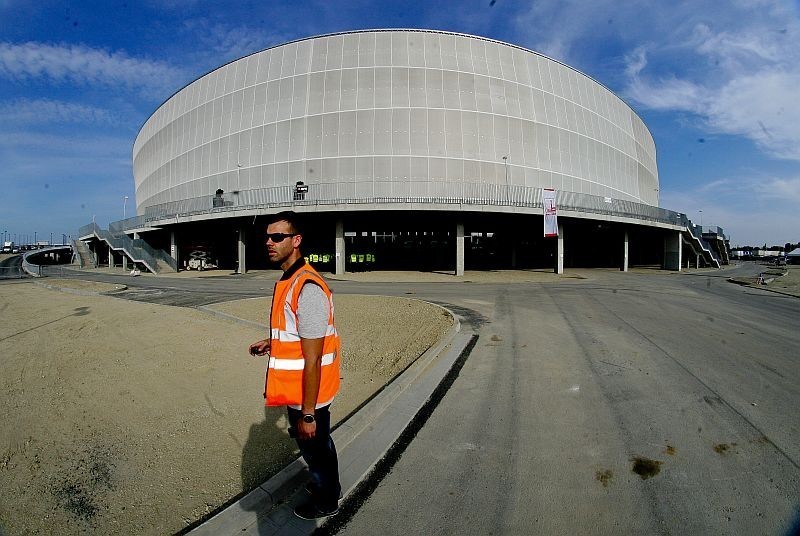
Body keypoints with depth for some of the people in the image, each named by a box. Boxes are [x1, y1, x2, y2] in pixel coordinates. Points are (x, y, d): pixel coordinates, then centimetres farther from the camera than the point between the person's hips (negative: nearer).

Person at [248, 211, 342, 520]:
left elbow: (312, 360, -27)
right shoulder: (290, 281, 5)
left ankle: (326, 503, 40)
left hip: (307, 395, -9)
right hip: (301, 390, 9)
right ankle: (330, 486, 51)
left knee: (314, 449, 15)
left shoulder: (306, 289, -28)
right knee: (321, 444, 28)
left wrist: (308, 413, -22)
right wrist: (271, 342, 10)